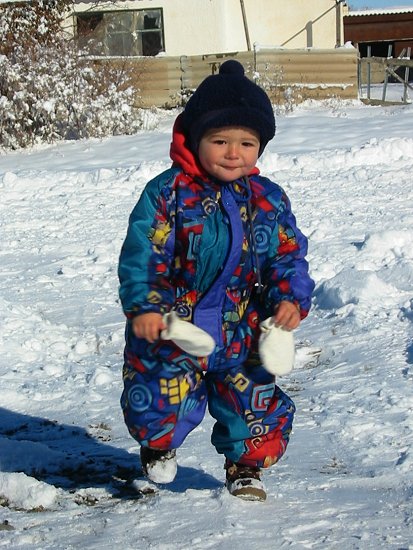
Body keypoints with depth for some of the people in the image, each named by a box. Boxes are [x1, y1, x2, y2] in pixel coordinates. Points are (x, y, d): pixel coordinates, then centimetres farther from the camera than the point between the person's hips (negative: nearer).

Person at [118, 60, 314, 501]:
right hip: (170, 329, -3)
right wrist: (143, 307, -24)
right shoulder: (168, 192, -10)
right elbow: (140, 254, -13)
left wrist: (291, 298, -16)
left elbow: (288, 255, 2)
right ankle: (160, 444, 32)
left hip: (240, 333, 3)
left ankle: (245, 466, 35)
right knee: (157, 408, -6)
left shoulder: (268, 199, 2)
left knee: (259, 409, 4)